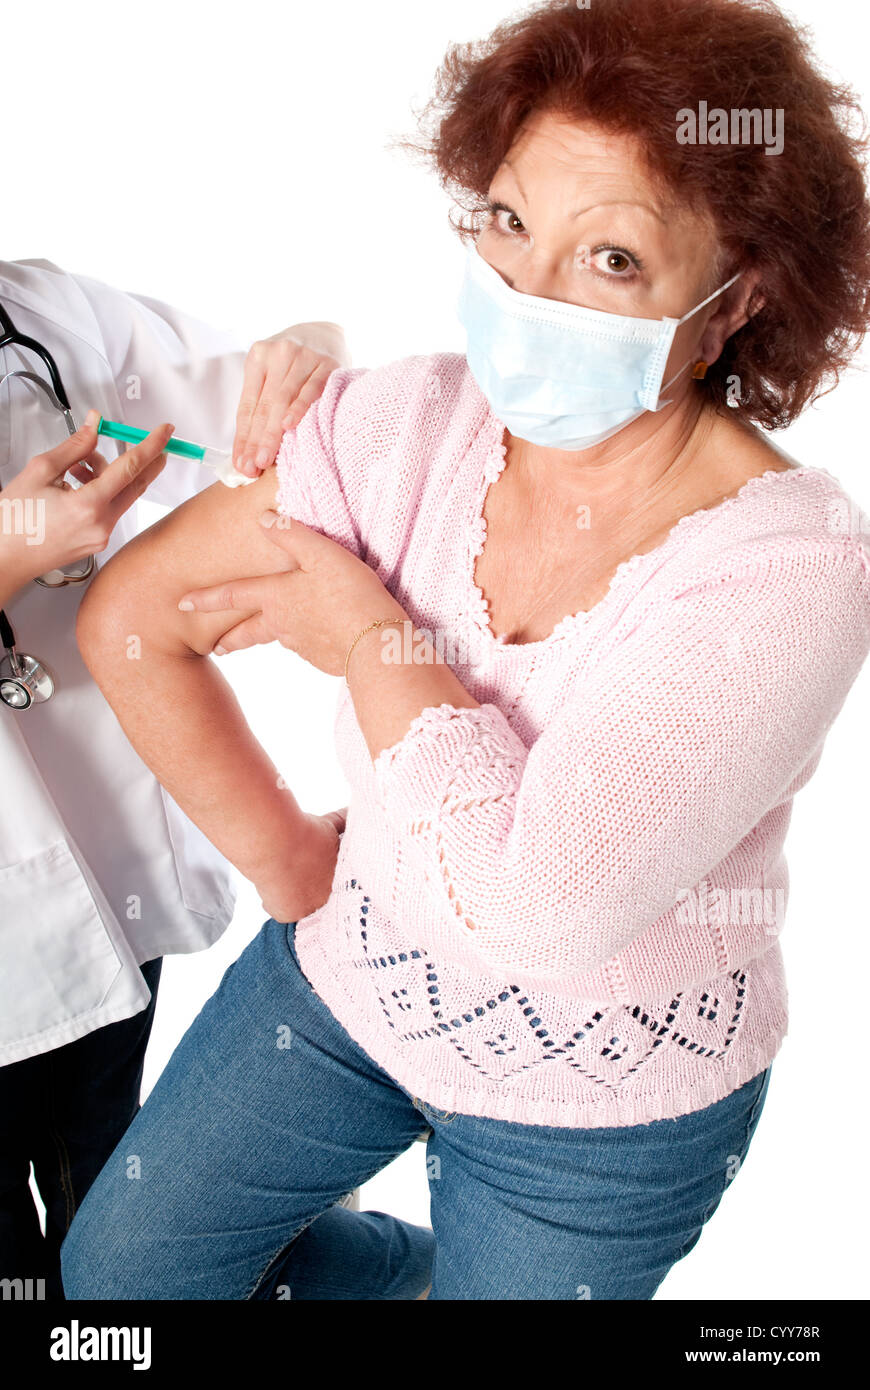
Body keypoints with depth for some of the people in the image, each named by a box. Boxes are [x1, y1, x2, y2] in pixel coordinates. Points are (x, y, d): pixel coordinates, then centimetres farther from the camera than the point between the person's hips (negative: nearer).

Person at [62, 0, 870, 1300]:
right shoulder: (409, 422, -17)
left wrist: (367, 632, -25)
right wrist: (285, 861, -5)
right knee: (115, 1270, 20)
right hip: (347, 977, 5)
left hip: (604, 1110, -4)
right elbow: (129, 617, -7)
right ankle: (419, 1269, 42)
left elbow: (531, 891, -38)